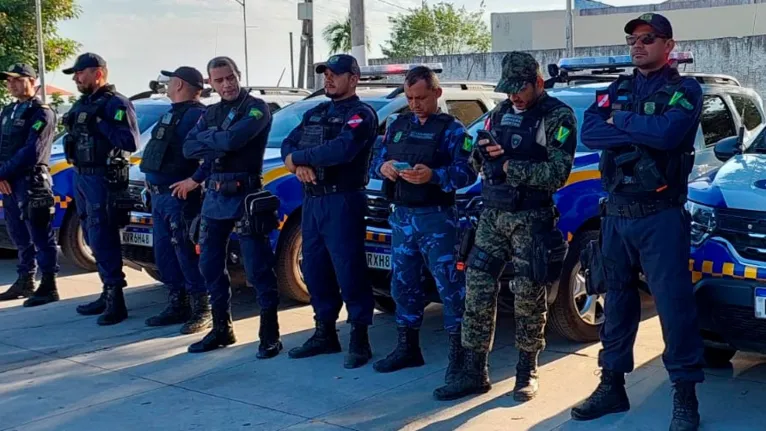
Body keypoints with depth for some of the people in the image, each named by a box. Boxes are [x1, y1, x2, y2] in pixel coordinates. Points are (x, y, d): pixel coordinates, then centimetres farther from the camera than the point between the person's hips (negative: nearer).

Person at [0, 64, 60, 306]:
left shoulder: (42, 113, -8)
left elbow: (31, 152, -17)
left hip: (31, 183, -8)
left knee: (40, 237, -4)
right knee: (20, 237, 15)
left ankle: (48, 286, -1)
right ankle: (25, 282, 24)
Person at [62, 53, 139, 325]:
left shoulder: (116, 104, -10)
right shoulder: (82, 104, 17)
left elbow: (130, 142, -21)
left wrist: (100, 123, -20)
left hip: (103, 180, -9)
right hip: (81, 177, 9)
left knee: (103, 240, -9)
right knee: (94, 240, 13)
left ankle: (115, 300, -5)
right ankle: (108, 293, 22)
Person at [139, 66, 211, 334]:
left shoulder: (196, 114, -13)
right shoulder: (173, 113, 19)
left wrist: (196, 179, -24)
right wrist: (152, 183, 17)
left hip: (179, 196, -10)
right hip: (159, 194, 10)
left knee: (186, 253, -8)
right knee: (164, 252, 13)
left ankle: (203, 310, -1)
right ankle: (177, 305, 22)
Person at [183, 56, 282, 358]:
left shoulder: (256, 108, -5)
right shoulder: (211, 113, 15)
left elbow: (233, 140, -21)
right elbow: (188, 149, 4)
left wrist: (207, 138, -3)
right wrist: (217, 145, -11)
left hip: (244, 195, -7)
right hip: (214, 195, 7)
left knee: (258, 268, -5)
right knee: (210, 264, 12)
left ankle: (270, 334, 2)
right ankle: (221, 329, 25)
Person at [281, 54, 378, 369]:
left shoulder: (361, 115, -6)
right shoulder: (314, 114, 19)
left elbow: (342, 150, -23)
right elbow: (289, 145, 11)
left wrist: (298, 158, -13)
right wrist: (300, 165, -13)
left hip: (343, 201, -8)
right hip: (311, 200, 8)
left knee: (349, 271, -5)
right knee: (315, 269, 12)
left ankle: (359, 340, 3)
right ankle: (325, 334, 24)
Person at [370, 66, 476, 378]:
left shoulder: (451, 129, -3)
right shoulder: (398, 126, 15)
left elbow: (467, 172, -15)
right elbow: (375, 162, 13)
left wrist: (433, 175, -31)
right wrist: (383, 168, -11)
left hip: (436, 218, -6)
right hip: (401, 216, 6)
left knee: (449, 285, -5)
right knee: (403, 284, 13)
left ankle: (458, 354, 1)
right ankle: (408, 349, 26)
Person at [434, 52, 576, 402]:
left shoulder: (558, 117, -6)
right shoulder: (501, 112, 13)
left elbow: (557, 173, -17)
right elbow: (477, 162, 16)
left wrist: (509, 166, -17)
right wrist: (481, 152, -8)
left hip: (531, 220, -5)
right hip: (492, 215, 6)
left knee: (528, 298, 1)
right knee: (477, 291, 2)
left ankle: (527, 373, 15)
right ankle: (473, 373, 9)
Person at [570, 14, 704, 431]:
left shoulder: (684, 90, -2)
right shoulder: (617, 89, 12)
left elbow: (667, 133, -23)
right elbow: (589, 133, -5)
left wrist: (619, 121, -10)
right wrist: (642, 131, -15)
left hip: (660, 215, -5)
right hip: (616, 212, 6)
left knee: (673, 303, -5)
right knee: (617, 300, 12)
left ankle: (685, 397, 3)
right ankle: (612, 386, 23)